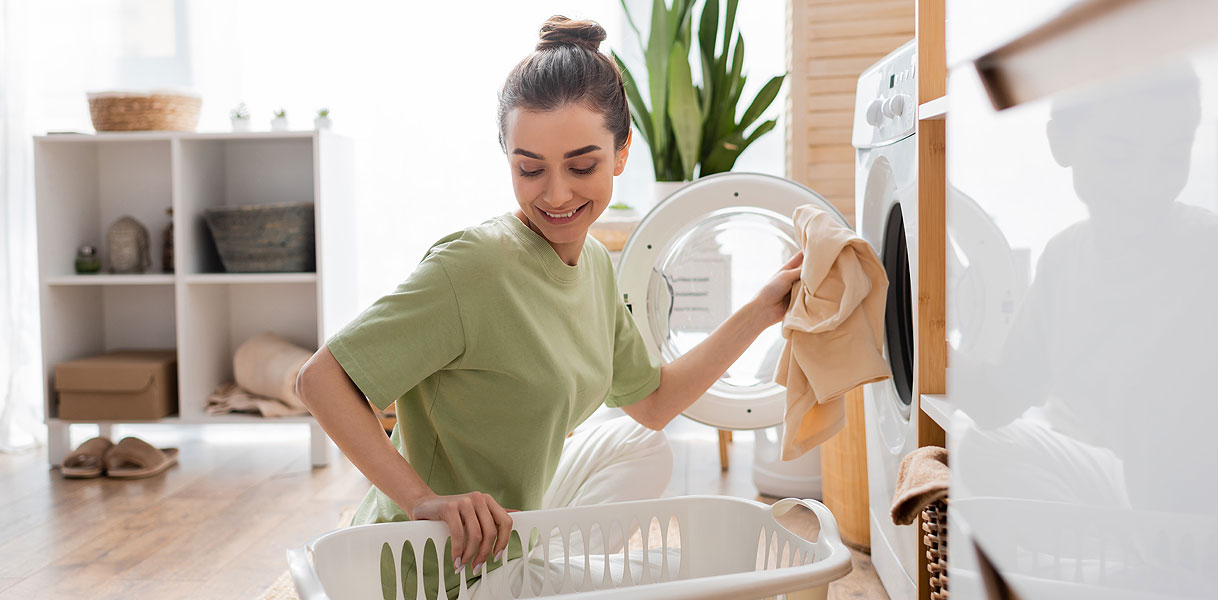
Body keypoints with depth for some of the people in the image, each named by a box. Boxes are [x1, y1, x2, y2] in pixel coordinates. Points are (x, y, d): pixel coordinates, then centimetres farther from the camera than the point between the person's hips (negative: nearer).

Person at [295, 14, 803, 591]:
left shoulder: (594, 263, 0)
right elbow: (320, 378, -25)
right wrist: (423, 499, -33)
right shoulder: (472, 267, -27)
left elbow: (651, 402, 11)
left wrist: (759, 312, 7)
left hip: (508, 534, 8)